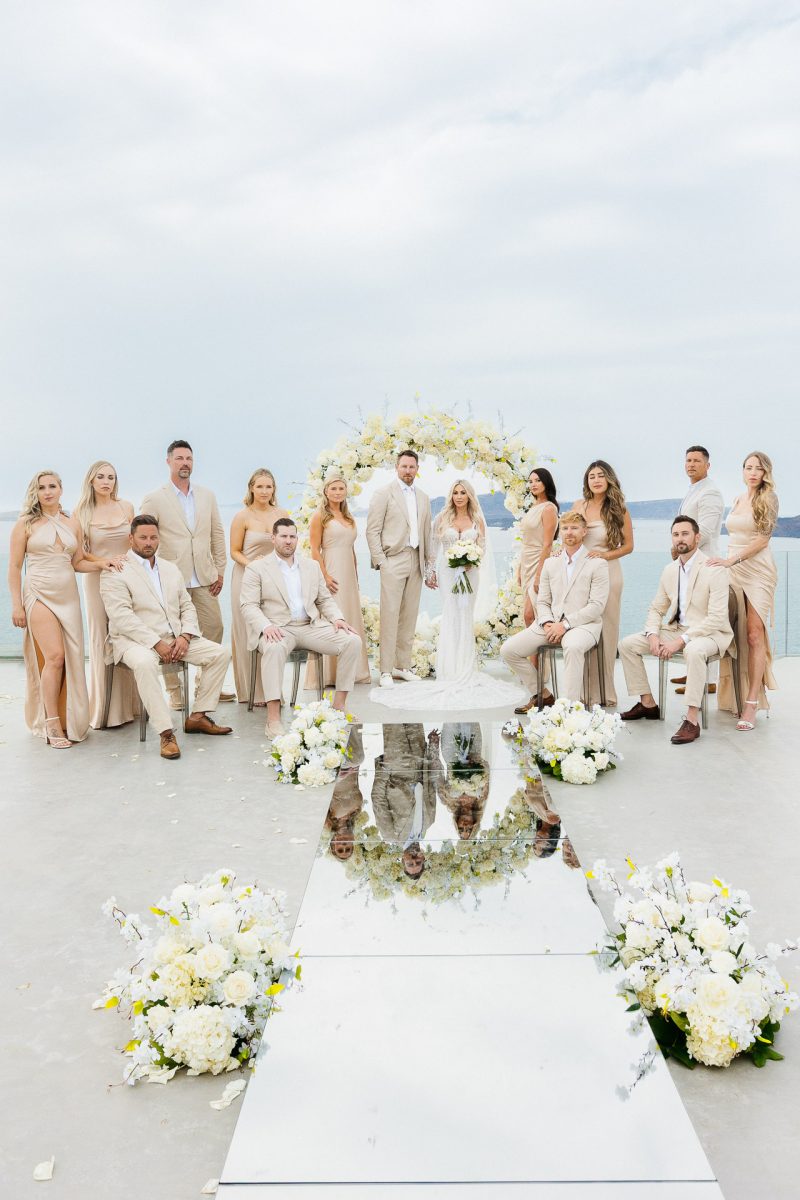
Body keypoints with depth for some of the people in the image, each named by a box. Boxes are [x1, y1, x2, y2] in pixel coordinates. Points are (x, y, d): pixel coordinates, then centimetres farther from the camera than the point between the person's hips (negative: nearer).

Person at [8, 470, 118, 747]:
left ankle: (70, 720, 16)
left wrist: (99, 564, -3)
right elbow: (14, 567, 0)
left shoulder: (72, 524, 12)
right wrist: (16, 605, -6)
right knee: (54, 657, -14)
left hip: (68, 596, 4)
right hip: (39, 596, -4)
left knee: (72, 659, 2)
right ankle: (51, 725, -5)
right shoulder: (26, 524, 1)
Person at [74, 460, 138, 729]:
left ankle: (130, 703, 11)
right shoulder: (81, 512, -1)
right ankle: (105, 706, 8)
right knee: (102, 640, 1)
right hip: (97, 579, -2)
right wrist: (104, 561, -17)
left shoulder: (126, 507, 5)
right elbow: (78, 553, -2)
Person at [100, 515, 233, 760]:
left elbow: (187, 607, 15)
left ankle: (197, 716, 0)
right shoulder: (116, 572, -3)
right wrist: (157, 643, -20)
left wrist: (184, 636, -6)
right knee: (144, 663, -40)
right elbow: (122, 617, -14)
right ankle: (166, 733, -35)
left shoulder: (171, 569, 18)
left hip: (176, 638, 6)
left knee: (221, 653, -7)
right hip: (136, 640, -6)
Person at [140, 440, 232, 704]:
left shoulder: (207, 496, 11)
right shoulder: (154, 500, -2)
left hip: (204, 578, 4)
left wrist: (220, 570, 9)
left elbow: (217, 534, 13)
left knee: (214, 628, 7)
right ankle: (174, 690, 12)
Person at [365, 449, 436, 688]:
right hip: (393, 560, -5)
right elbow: (372, 530, -4)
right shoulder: (384, 494, 0)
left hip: (416, 562, 5)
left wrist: (430, 565, 15)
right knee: (390, 616, -7)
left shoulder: (423, 498, 17)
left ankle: (403, 666, 15)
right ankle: (386, 671, -4)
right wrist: (379, 561, -10)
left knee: (409, 617, 7)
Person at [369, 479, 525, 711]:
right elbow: (434, 545, 5)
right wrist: (432, 572, -1)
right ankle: (453, 669, -1)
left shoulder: (477, 520, 5)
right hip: (448, 570, -1)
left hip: (470, 571, 1)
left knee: (466, 615, 3)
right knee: (452, 615, -4)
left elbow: (482, 546, 6)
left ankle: (465, 668, 11)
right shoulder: (443, 518, 3)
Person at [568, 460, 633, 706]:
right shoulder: (579, 506, 8)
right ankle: (585, 692, 7)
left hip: (608, 572, -2)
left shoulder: (618, 510, 1)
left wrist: (604, 555, -12)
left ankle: (605, 693, 8)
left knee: (606, 630, 0)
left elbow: (628, 546, 3)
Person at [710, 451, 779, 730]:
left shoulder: (768, 499, -2)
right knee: (738, 634, 1)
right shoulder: (738, 500, 15)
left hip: (757, 571, -5)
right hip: (733, 570, 5)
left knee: (754, 634, -10)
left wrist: (732, 559, -16)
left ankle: (752, 703, -11)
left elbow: (763, 539, -9)